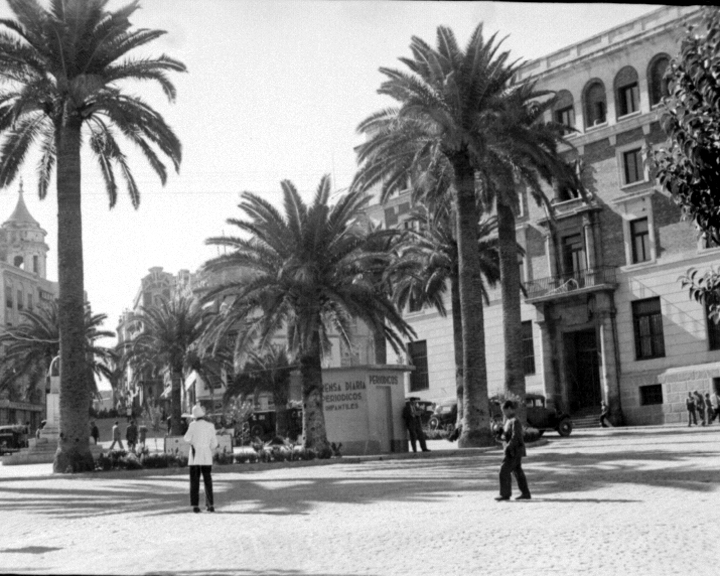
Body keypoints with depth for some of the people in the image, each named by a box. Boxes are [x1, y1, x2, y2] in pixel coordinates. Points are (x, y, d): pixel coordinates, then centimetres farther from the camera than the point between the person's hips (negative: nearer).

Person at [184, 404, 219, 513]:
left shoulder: (193, 425, -7)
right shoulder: (210, 426, 0)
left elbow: (187, 439, -9)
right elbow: (214, 443, 3)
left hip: (194, 456, -2)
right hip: (207, 458, 2)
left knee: (194, 482, 4)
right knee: (208, 481, 7)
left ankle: (195, 505, -1)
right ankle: (210, 505, 2)